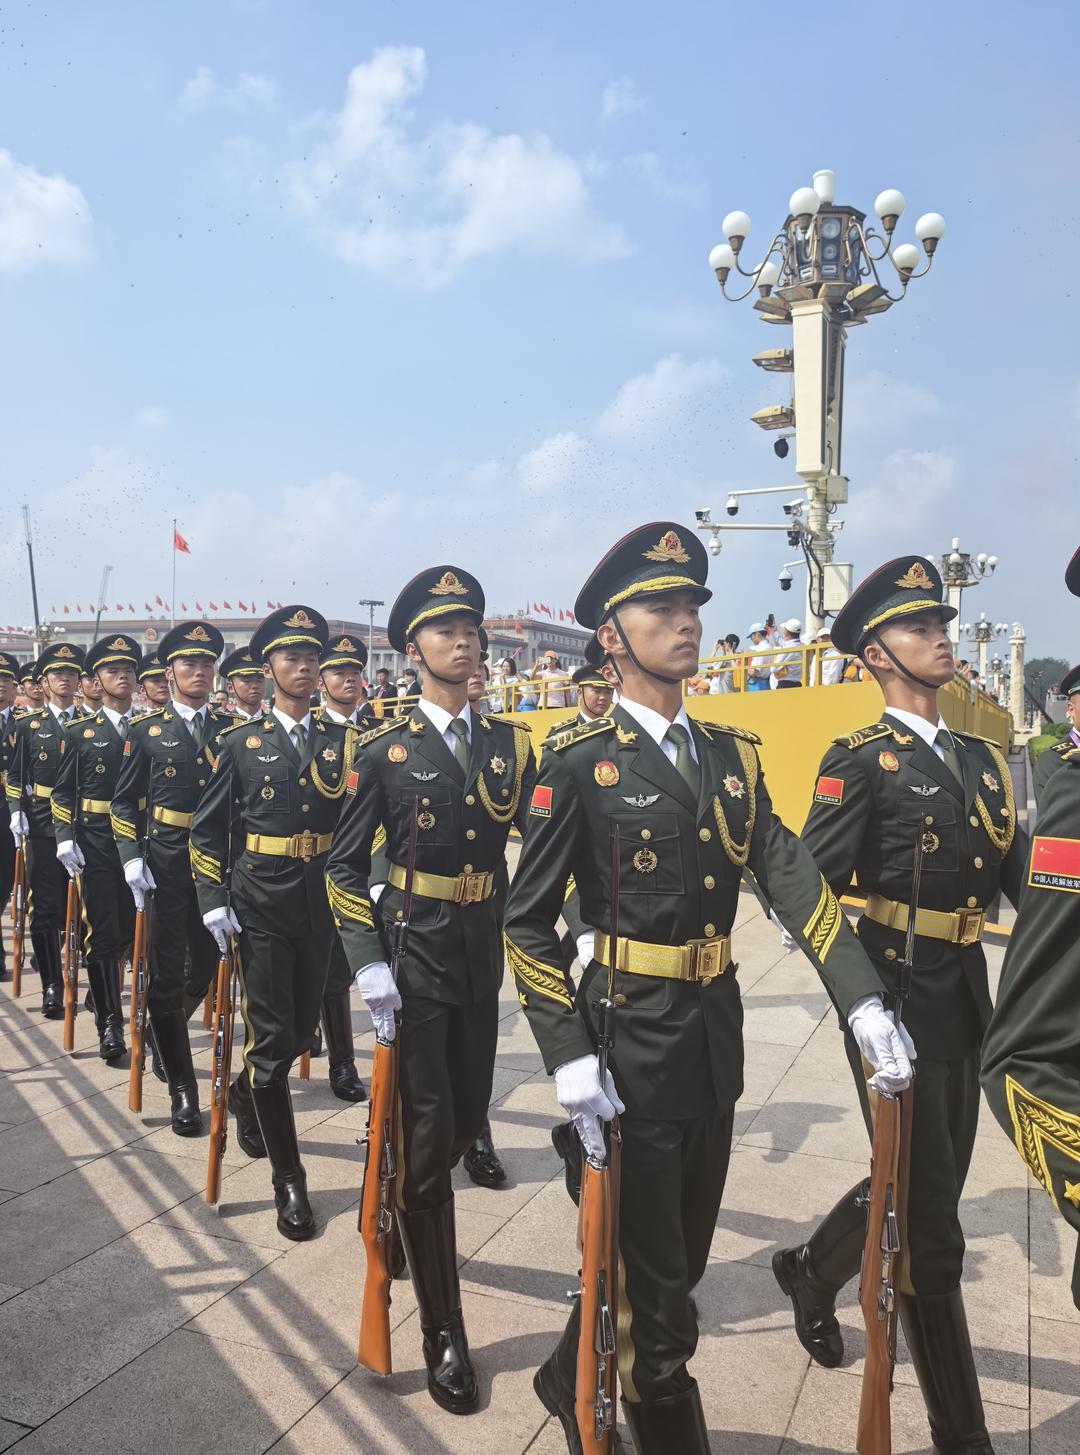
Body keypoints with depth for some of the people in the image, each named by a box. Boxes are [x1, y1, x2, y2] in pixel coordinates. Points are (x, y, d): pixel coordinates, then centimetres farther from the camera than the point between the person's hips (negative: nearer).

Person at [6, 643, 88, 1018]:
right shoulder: (28, 726, 7)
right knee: (46, 909, 0)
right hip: (43, 828, 0)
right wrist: (17, 815, -6)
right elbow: (15, 778, 6)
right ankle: (52, 989, 9)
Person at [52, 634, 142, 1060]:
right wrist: (65, 838, -9)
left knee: (141, 931, 4)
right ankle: (109, 1023, 14)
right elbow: (63, 792, 3)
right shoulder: (79, 733, 4)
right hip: (97, 845, -1)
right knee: (104, 935, 2)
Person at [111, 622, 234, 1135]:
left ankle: (166, 1031, 44)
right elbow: (124, 801, 4)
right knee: (167, 975, 1)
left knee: (205, 967, 13)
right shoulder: (146, 729, 1)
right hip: (165, 865, -2)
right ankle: (182, 1088, 13)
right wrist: (131, 858, -7)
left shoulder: (232, 727, 6)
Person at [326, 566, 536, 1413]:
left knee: (467, 1122, 15)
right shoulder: (385, 749, -6)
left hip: (483, 953, 4)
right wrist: (367, 961, -13)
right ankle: (444, 1329, 16)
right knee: (428, 1137, 0)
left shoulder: (509, 744, 4)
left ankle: (402, 1215, 48)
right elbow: (345, 865, -4)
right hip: (414, 954, -4)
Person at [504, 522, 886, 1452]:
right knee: (657, 1286, 8)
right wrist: (569, 1058, -16)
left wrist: (864, 1001, -14)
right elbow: (528, 921, -10)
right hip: (631, 1041, -6)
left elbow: (796, 883, -4)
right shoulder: (579, 761, -11)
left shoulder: (734, 755, 5)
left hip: (717, 1035, 6)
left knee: (680, 1262, 21)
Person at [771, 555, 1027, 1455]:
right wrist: (862, 1005, -21)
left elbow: (1022, 877, 9)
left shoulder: (982, 759, 11)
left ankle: (813, 1268, 48)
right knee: (930, 1219, 3)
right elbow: (814, 893, -16)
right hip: (895, 997, -7)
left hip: (966, 996, 7)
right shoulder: (861, 761, -11)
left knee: (929, 1186, 21)